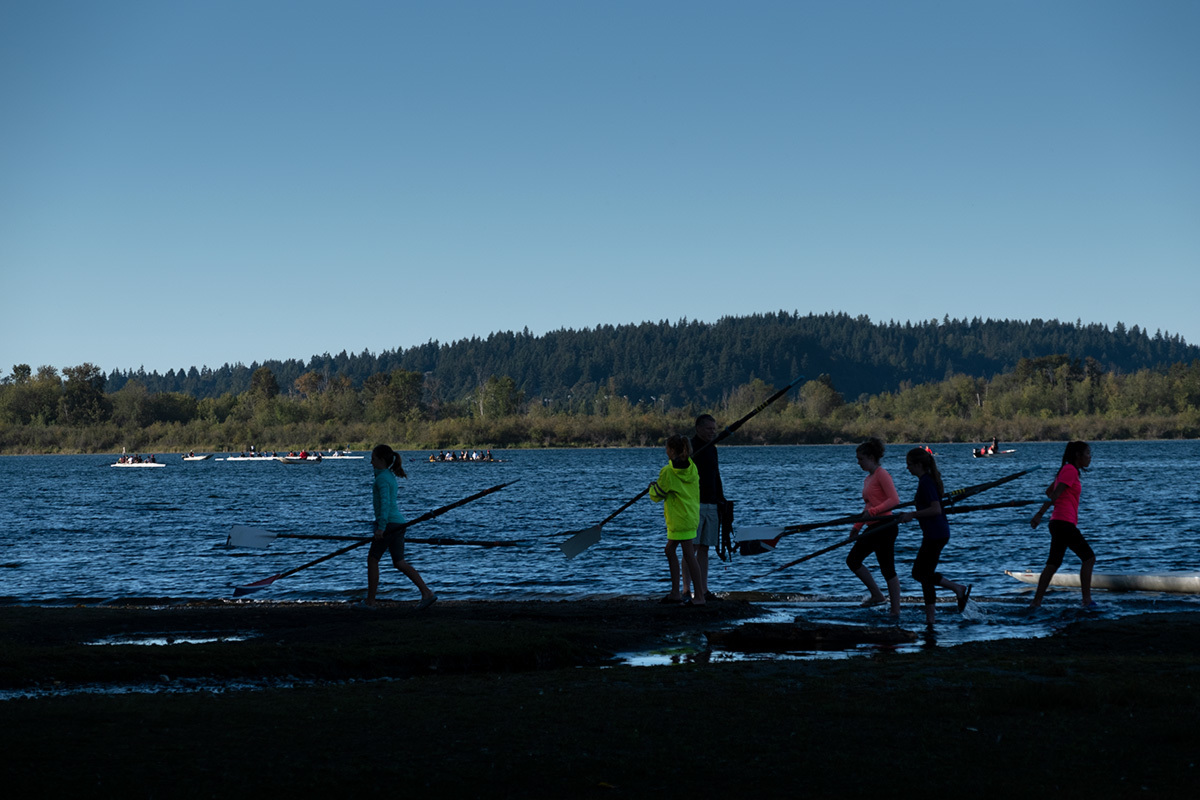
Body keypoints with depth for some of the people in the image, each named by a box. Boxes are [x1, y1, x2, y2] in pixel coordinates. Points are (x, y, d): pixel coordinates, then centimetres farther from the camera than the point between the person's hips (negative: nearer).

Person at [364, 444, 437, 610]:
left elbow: (385, 503, -21)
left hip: (389, 522, -9)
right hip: (398, 522, 9)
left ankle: (370, 601, 4)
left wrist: (381, 526, -27)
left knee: (372, 559, 0)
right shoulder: (390, 476, 19)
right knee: (399, 562, 7)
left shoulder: (382, 478, -11)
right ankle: (427, 593, -2)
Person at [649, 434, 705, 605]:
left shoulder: (668, 472, -15)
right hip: (692, 513, 9)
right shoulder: (692, 467, 6)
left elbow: (657, 496, -7)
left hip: (680, 519, -9)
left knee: (689, 556, -4)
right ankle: (675, 593, 19)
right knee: (670, 550, 17)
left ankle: (699, 596, -1)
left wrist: (652, 487, 15)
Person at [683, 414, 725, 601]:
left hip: (711, 504, 7)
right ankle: (686, 590, -7)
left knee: (704, 548, 6)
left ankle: (704, 590, 7)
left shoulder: (712, 449, 17)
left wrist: (721, 501, 20)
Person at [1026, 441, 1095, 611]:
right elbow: (1055, 494, -17)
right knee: (1089, 558, -7)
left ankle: (1036, 603, 6)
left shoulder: (1066, 470, 19)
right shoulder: (1070, 470, -10)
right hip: (1065, 522, -10)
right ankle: (1087, 600, -11)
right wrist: (1039, 514, -21)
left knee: (1053, 564, 8)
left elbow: (1049, 491, 27)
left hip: (1058, 522, 10)